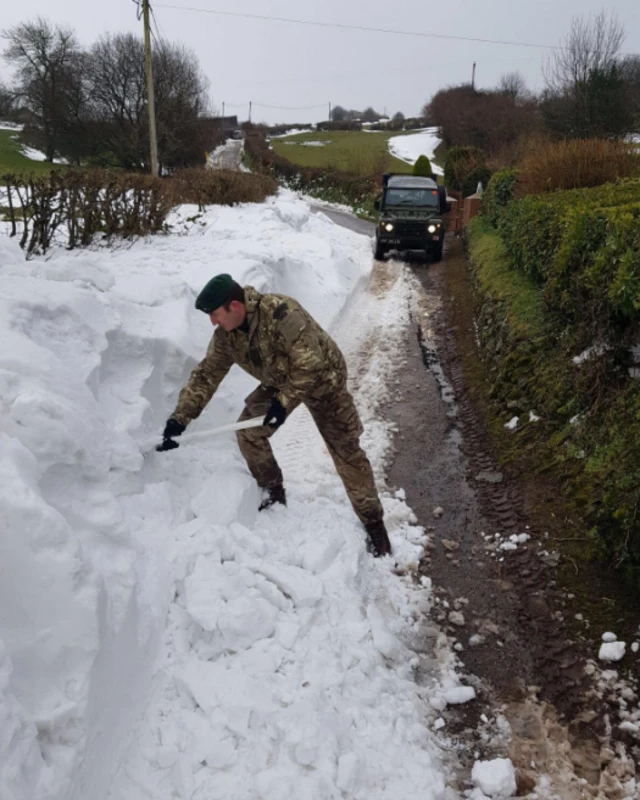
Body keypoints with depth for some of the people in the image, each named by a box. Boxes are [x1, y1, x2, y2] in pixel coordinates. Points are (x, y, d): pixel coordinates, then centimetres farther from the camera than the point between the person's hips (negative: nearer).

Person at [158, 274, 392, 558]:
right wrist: (180, 416, -16)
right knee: (248, 432, -3)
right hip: (279, 382, 7)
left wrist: (285, 400, -30)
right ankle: (273, 493, 20)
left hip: (321, 380, -6)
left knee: (346, 452, -3)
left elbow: (310, 365, -36)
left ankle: (373, 522, 10)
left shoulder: (282, 314, -38)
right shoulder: (226, 334, -14)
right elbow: (207, 373, -10)